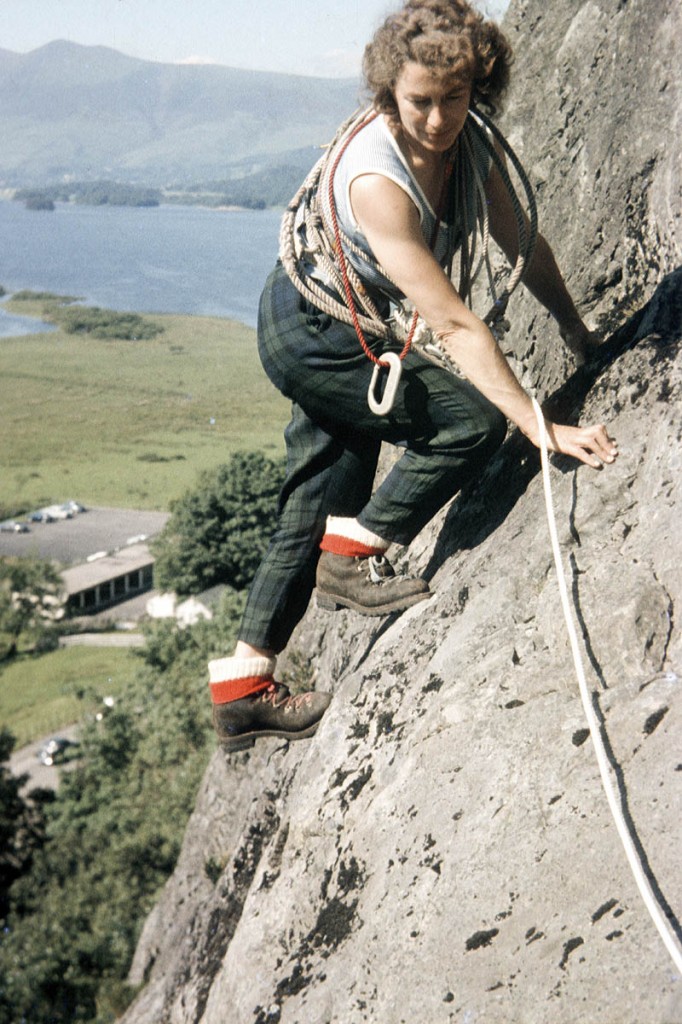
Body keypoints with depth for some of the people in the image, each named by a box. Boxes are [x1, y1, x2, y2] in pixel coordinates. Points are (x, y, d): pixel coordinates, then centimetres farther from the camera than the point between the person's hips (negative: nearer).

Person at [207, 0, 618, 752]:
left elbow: (524, 246, 5)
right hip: (309, 331, -9)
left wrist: (582, 341, 5)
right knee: (471, 418, -18)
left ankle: (242, 686, 22)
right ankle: (354, 557, -1)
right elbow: (453, 326, -37)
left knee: (317, 513, 12)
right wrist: (542, 428, -38)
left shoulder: (466, 146, -8)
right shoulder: (375, 179, -34)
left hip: (332, 335, 9)